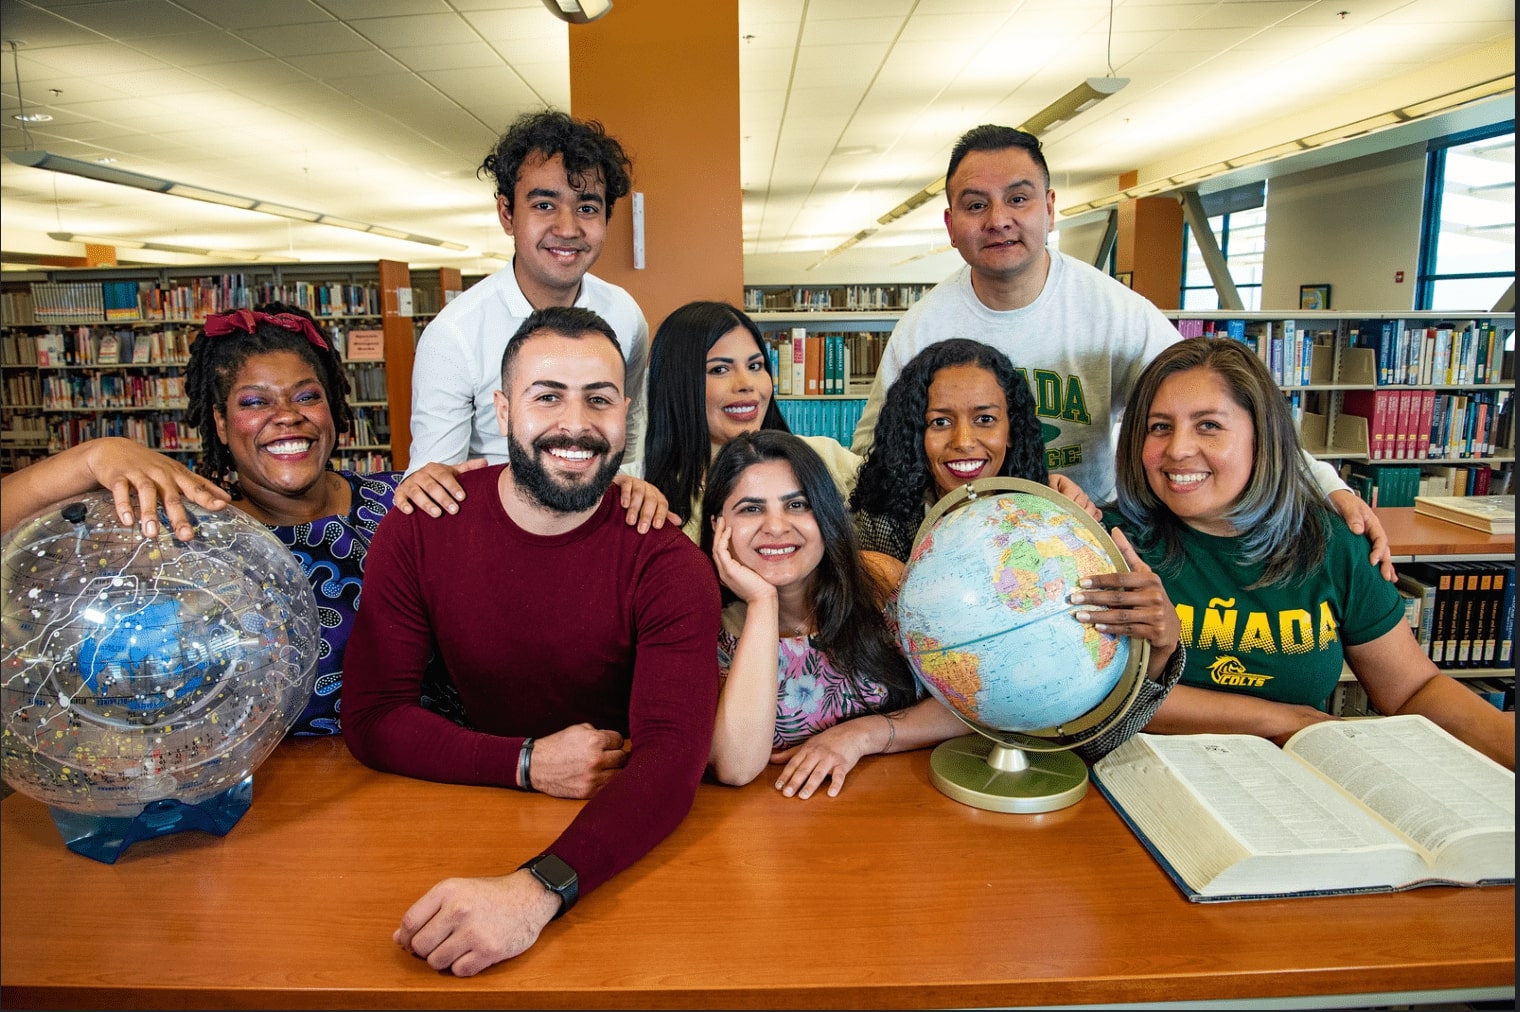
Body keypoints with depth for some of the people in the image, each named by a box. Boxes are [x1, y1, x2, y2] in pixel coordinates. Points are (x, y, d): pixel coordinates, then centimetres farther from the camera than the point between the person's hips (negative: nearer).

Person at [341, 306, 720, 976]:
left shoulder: (665, 562, -16)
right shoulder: (420, 528, -8)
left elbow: (673, 751, -26)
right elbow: (370, 716, -7)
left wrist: (538, 889, -42)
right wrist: (528, 763, -21)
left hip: (624, 836, -1)